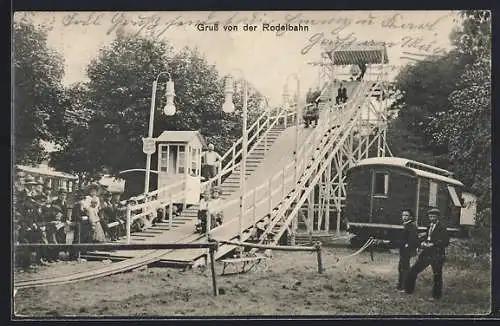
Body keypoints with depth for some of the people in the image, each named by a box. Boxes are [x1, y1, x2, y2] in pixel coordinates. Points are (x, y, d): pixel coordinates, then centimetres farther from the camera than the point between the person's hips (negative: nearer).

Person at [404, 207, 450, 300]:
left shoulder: (441, 228, -9)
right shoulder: (429, 227, 15)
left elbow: (446, 242, -14)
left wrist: (433, 244, -18)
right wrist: (423, 243, 4)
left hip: (437, 255, -8)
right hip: (426, 253, 8)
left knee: (437, 275, 2)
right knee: (413, 270, 6)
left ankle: (436, 296, 15)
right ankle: (408, 289, 16)